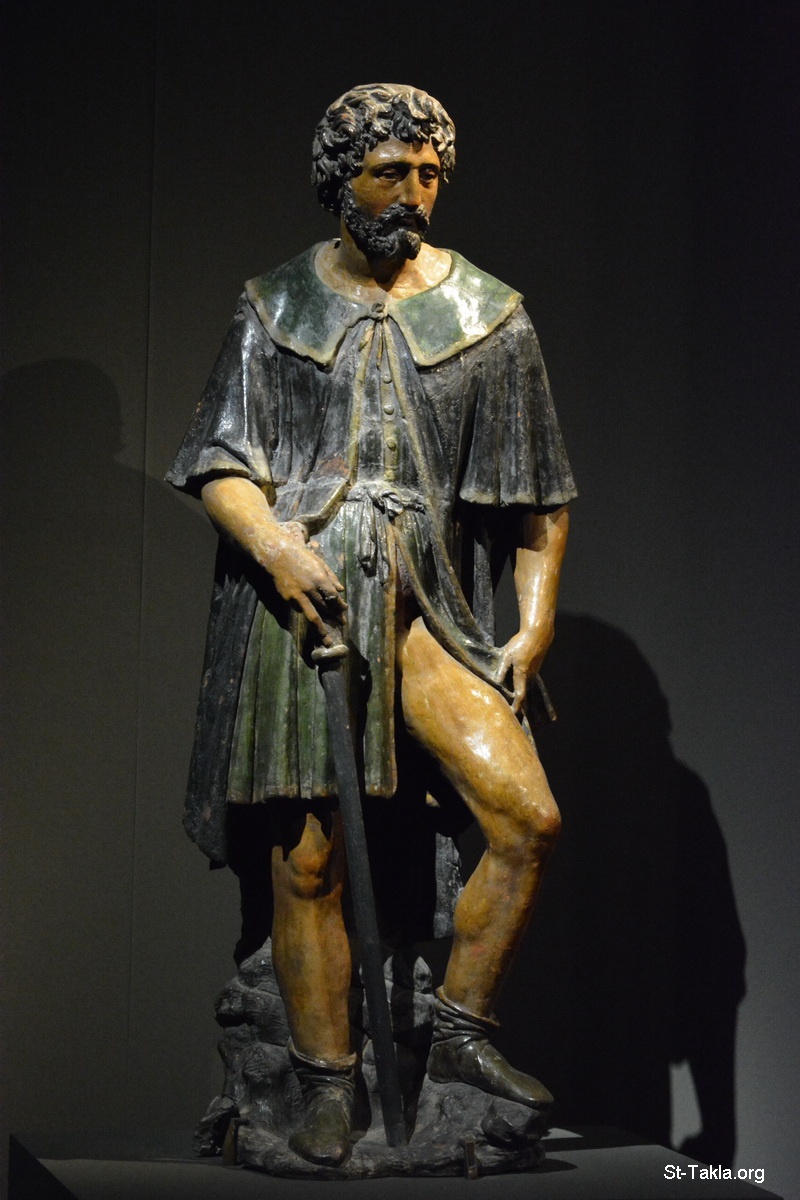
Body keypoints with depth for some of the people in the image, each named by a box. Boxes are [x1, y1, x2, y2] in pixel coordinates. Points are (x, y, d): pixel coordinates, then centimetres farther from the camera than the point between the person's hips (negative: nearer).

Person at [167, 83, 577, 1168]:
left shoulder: (490, 317, 10)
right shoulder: (277, 309, 10)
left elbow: (538, 499, 11)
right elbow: (219, 465, 6)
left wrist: (534, 629, 3)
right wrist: (275, 543, -14)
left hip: (426, 604, 1)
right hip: (297, 596, -1)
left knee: (530, 815, -15)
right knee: (307, 857, -3)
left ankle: (461, 1031, 1)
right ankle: (328, 1088, 9)